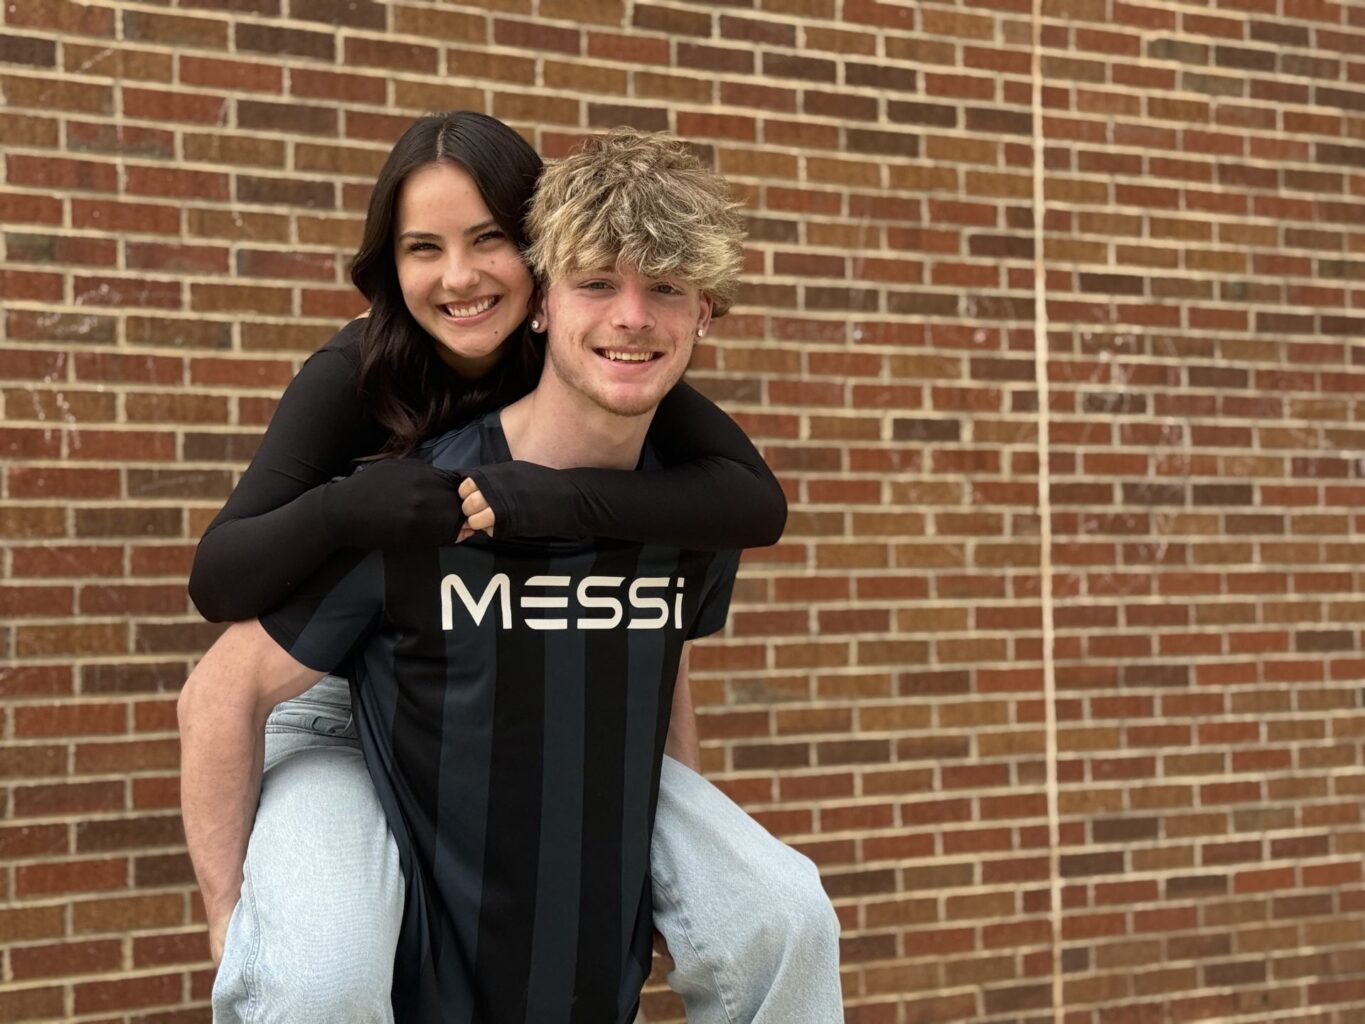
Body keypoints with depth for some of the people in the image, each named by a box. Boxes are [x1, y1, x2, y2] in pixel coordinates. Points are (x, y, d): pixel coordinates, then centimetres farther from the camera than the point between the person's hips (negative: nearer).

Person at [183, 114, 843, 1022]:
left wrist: (559, 500, -37)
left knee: (785, 921, -12)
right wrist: (338, 511, -39)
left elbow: (754, 498, -24)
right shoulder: (353, 378, -16)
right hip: (351, 718, -3)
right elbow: (218, 580, -19)